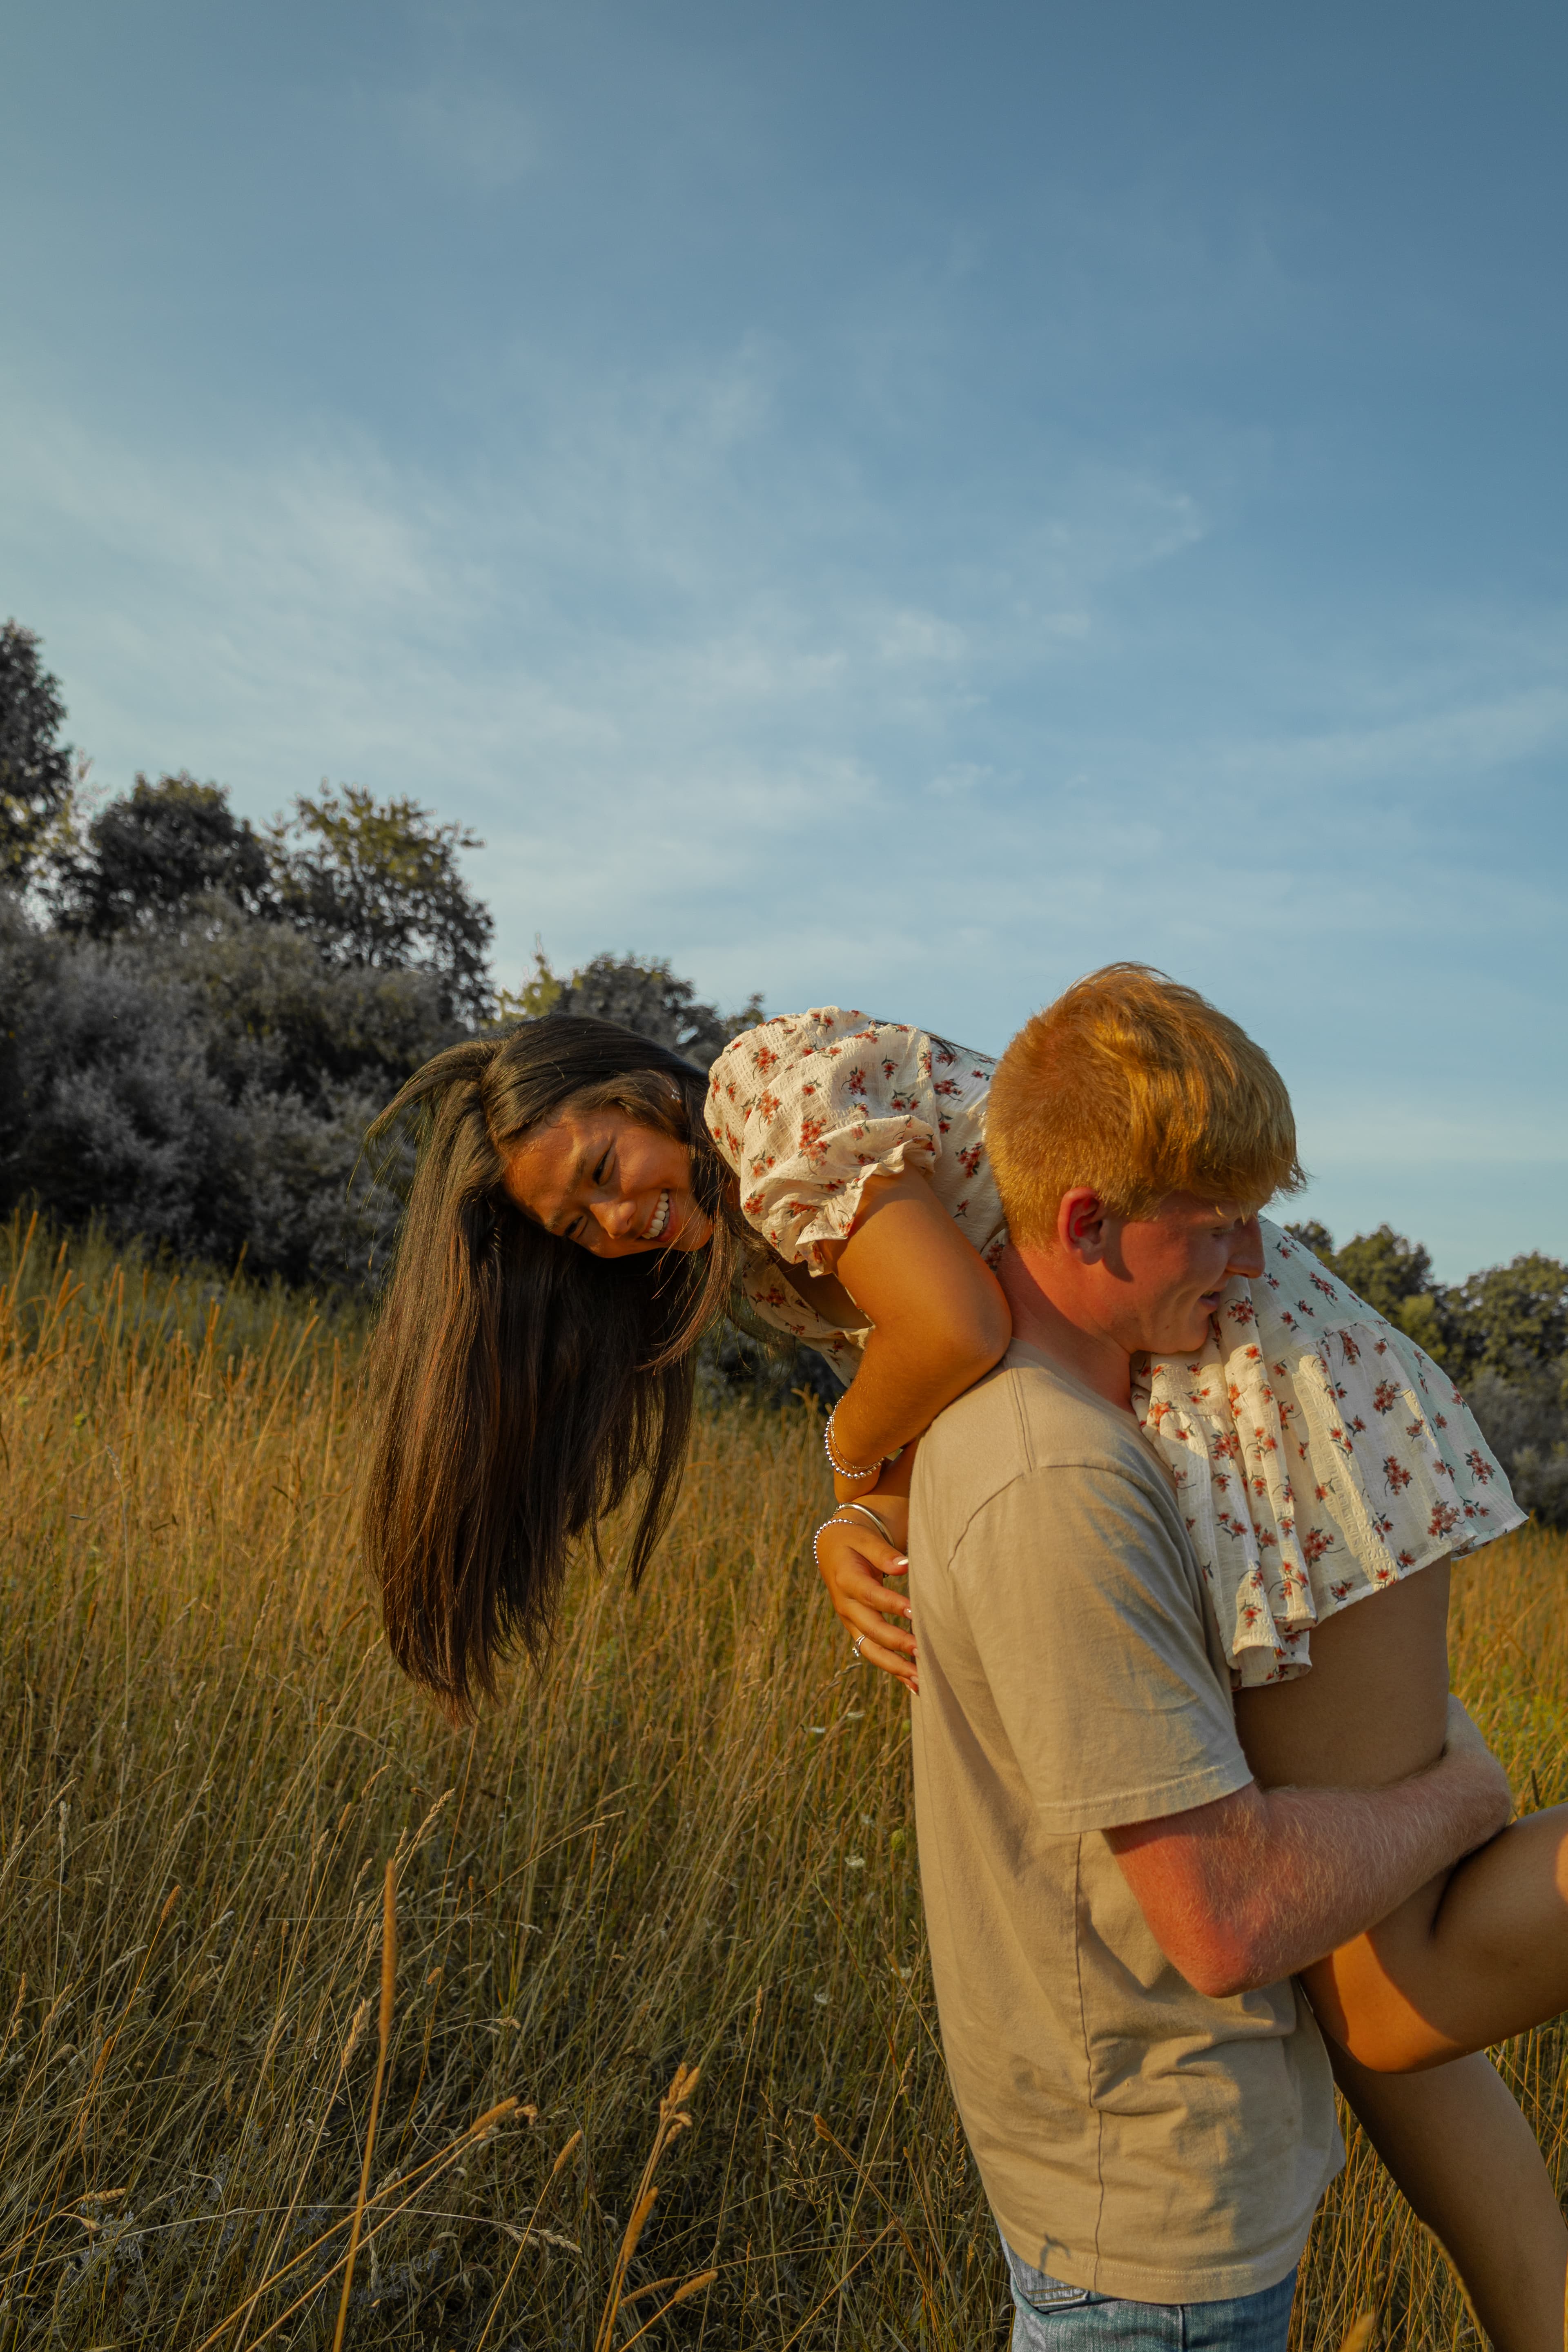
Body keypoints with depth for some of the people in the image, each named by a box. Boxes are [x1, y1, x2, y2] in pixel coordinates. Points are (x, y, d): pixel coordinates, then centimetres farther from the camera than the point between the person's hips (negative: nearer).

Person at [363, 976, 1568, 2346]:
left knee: (1386, 2006, -6)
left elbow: (959, 1332, -24)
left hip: (1265, 1400, -9)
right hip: (1178, 1450, 10)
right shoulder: (747, 1246, 17)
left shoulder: (771, 1081, -12)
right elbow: (928, 1456, 11)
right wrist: (853, 1542, -10)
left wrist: (855, 1449, -5)